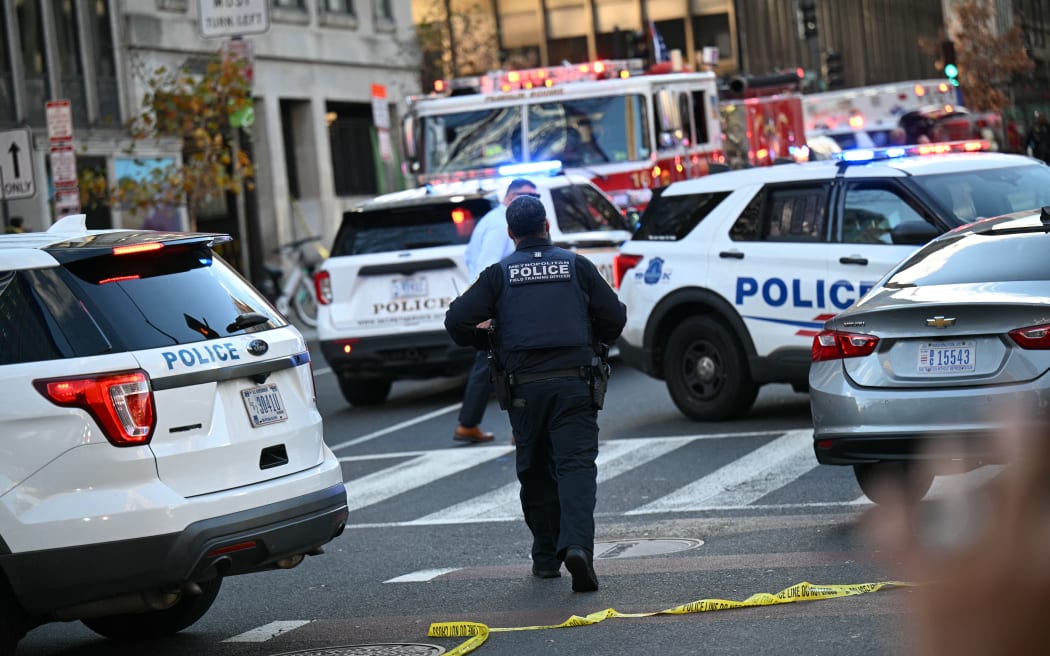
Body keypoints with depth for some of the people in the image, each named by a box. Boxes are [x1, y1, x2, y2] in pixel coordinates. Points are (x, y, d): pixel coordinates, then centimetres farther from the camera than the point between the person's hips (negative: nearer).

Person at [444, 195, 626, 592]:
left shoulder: (500, 274, 4)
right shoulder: (577, 266, 7)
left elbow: (457, 321, -3)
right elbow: (614, 318, 5)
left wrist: (484, 338, 18)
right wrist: (593, 340, 26)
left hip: (524, 388, 0)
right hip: (574, 384, 0)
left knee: (535, 471, 13)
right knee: (576, 466, -5)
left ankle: (546, 558, 17)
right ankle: (576, 545, -26)